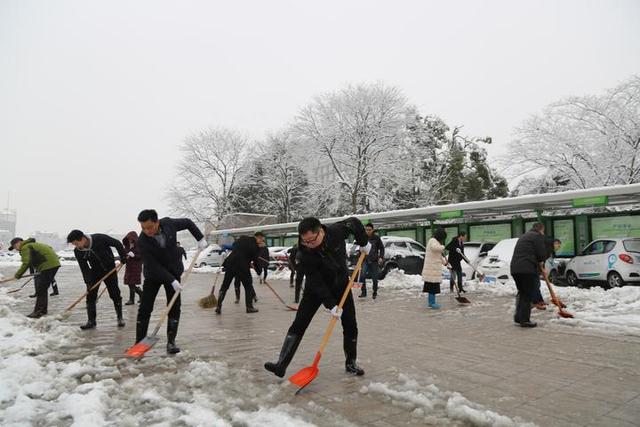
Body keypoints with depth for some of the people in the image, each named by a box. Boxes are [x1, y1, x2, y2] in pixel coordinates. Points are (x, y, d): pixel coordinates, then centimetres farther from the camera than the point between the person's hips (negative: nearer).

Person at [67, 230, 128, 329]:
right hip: (95, 272, 3)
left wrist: (123, 257, -13)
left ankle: (120, 318, 12)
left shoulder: (100, 239, -26)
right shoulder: (78, 252, -14)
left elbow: (117, 244, -13)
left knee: (115, 294, -1)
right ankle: (91, 321, 5)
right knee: (90, 296, -4)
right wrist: (88, 282, -21)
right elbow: (84, 268, -13)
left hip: (109, 269, -3)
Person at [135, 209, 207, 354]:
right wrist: (172, 281, -30)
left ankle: (171, 342, 6)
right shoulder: (142, 242, -26)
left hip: (173, 271, 2)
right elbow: (154, 266, -26)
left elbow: (188, 223, 0)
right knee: (144, 308, -3)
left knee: (174, 307, -2)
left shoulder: (168, 223, -19)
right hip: (152, 275, -2)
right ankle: (139, 343, 9)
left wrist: (200, 238, -9)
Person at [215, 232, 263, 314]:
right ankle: (249, 307, 17)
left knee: (224, 286, 12)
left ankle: (218, 307, 10)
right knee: (248, 286, 13)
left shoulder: (242, 238, 13)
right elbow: (256, 261, -1)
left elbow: (233, 246, 28)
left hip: (230, 263, 5)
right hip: (242, 267, -5)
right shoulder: (255, 246, -5)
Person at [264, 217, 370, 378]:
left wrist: (364, 243, -5)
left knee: (350, 325, 3)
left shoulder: (337, 231, -27)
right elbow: (316, 282, -28)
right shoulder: (304, 252, -30)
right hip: (316, 288, -2)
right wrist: (331, 305, -32)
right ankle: (281, 365, -4)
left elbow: (355, 222, -7)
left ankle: (351, 363, 23)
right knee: (298, 325, -9)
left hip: (341, 283, 2)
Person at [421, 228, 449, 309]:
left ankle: (431, 302, 22)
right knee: (433, 285, -6)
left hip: (433, 268, 10)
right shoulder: (433, 241, -12)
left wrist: (446, 263, 22)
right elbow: (435, 247, -38)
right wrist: (443, 247, -18)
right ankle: (432, 303, -1)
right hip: (432, 268, -10)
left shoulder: (435, 241, 21)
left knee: (432, 285, 15)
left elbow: (439, 256, 27)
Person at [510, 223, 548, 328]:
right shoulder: (537, 236, -2)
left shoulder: (524, 236, 26)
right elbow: (542, 254, -9)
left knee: (522, 292, 20)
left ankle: (518, 316, 21)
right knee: (528, 295, -1)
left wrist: (541, 268, 28)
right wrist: (541, 266, 12)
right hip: (528, 270, -8)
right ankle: (525, 320, 1)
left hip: (515, 269, 8)